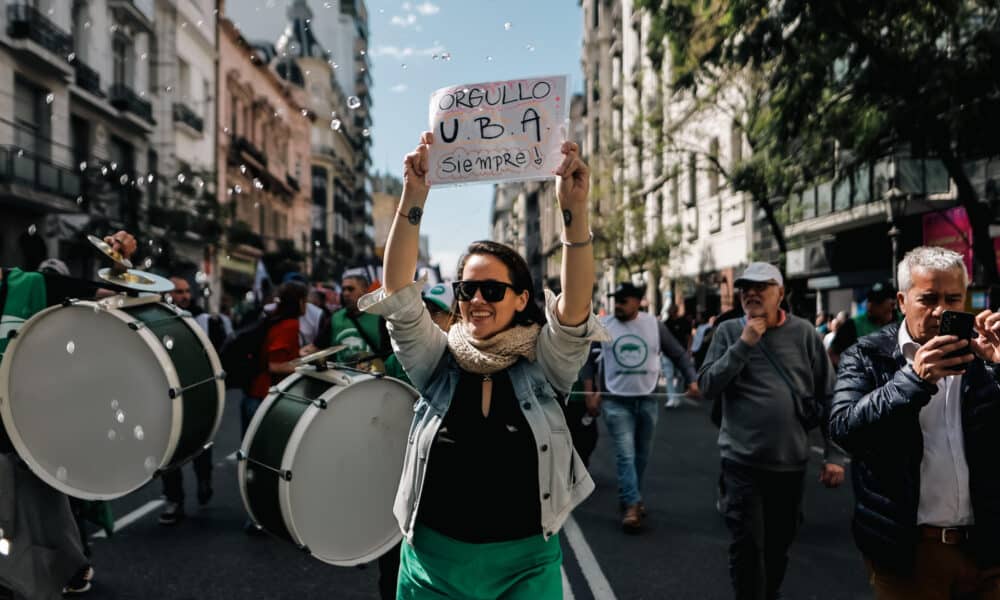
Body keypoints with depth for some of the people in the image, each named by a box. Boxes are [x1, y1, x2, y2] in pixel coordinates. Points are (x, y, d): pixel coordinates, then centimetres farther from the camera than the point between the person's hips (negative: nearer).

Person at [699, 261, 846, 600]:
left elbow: (829, 397, 2)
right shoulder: (728, 332, -1)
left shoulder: (803, 333, 0)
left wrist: (834, 455, -2)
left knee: (778, 547, 17)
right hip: (742, 462, -1)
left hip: (791, 462, 2)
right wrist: (744, 344, -16)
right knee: (747, 549, -2)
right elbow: (708, 387, -9)